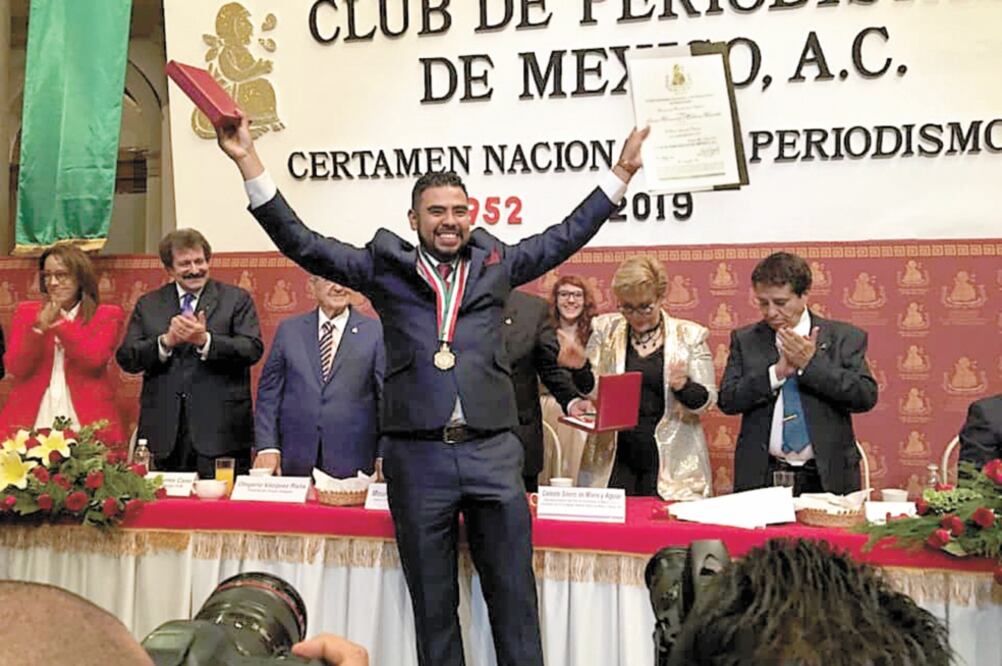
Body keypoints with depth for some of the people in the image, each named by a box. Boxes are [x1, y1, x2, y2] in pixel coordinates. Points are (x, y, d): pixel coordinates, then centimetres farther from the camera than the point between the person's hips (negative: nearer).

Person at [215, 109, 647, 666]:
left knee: (514, 594, 6)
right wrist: (248, 161, -2)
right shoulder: (386, 266, 7)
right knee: (433, 602, 10)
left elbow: (567, 236, 19)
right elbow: (301, 243, 4)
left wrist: (621, 174, 17)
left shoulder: (495, 263, 11)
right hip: (417, 455, -1)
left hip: (493, 451, 1)